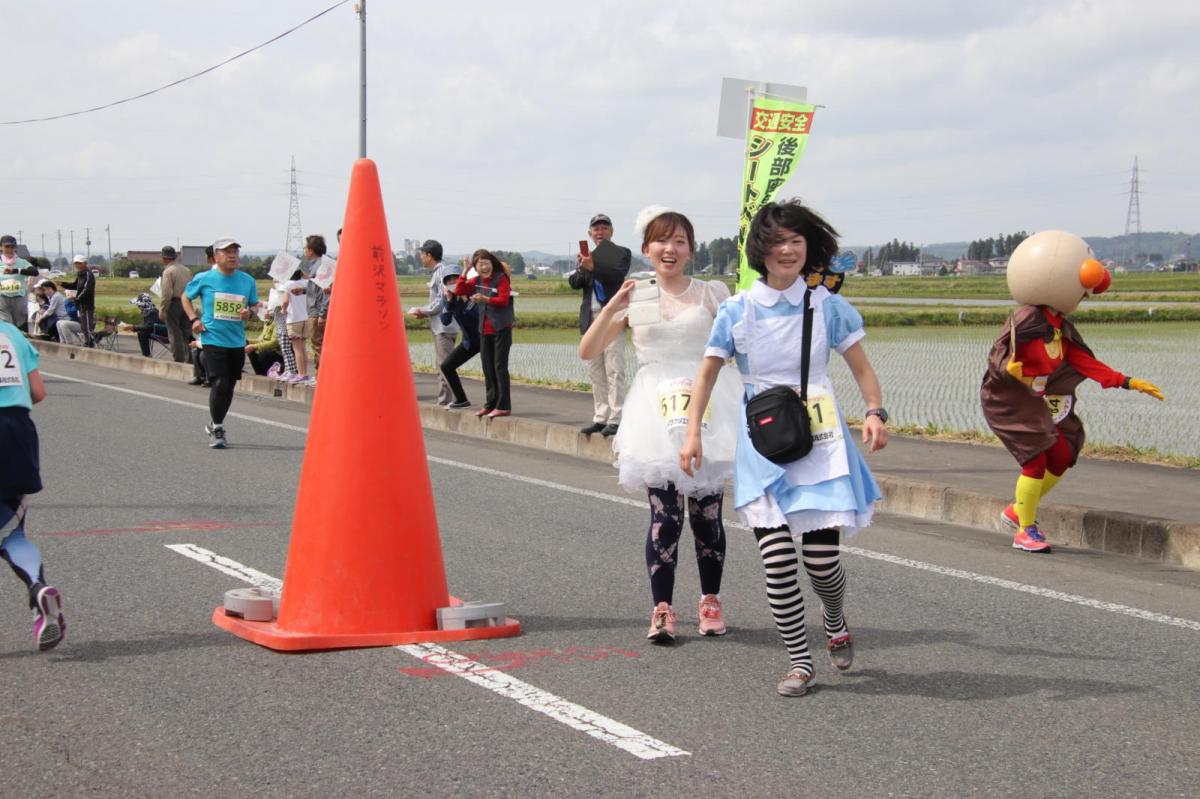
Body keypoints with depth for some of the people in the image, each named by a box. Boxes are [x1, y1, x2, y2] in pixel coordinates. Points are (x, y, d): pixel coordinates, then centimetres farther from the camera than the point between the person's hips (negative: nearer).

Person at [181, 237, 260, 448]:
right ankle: (217, 429, 0)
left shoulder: (247, 281, 5)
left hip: (237, 342, 4)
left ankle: (215, 425, 32)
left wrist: (250, 311, -7)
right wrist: (194, 319, -2)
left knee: (229, 386, 12)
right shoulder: (204, 279, -3)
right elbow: (186, 297, 12)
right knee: (220, 384, -15)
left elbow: (255, 304, 17)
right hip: (212, 339, -4)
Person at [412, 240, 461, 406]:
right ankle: (443, 400, 22)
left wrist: (423, 311, -7)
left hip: (444, 326, -10)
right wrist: (424, 312, 11)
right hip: (439, 326, 10)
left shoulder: (442, 273, -15)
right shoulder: (436, 272, 15)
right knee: (440, 364, 15)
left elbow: (441, 302, -19)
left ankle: (446, 401, -7)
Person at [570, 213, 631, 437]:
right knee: (596, 372, 8)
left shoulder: (622, 253, 2)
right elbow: (574, 283, 7)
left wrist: (592, 267, -27)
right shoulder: (587, 256, 17)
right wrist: (582, 268, -13)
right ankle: (600, 418, 14)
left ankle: (615, 419, -11)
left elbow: (618, 276, -15)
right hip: (591, 319, 6)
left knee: (614, 370, -10)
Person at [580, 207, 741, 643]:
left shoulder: (712, 293, 7)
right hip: (657, 410, 0)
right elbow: (588, 351, 4)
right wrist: (613, 306, -6)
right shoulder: (634, 298, 9)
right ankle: (661, 609, 0)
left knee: (707, 511, 1)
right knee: (664, 514, -7)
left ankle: (710, 602, 16)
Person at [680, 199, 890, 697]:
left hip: (820, 442, 0)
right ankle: (800, 661, 8)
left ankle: (835, 623, 31)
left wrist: (875, 412, -13)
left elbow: (861, 368, 5)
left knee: (822, 558, -4)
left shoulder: (828, 307, 1)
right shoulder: (736, 312, 1)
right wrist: (693, 433, -5)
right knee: (777, 561, -8)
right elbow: (707, 374, 6)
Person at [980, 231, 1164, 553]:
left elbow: (1082, 361, 4)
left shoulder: (1060, 324, 3)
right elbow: (997, 356, -26)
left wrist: (1127, 382, 0)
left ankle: (1016, 511, 26)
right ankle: (1025, 531, 0)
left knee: (1061, 456, 8)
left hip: (1035, 400, 9)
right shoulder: (1026, 321, -24)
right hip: (1005, 400, -9)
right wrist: (1010, 369, -50)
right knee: (1036, 459, -14)